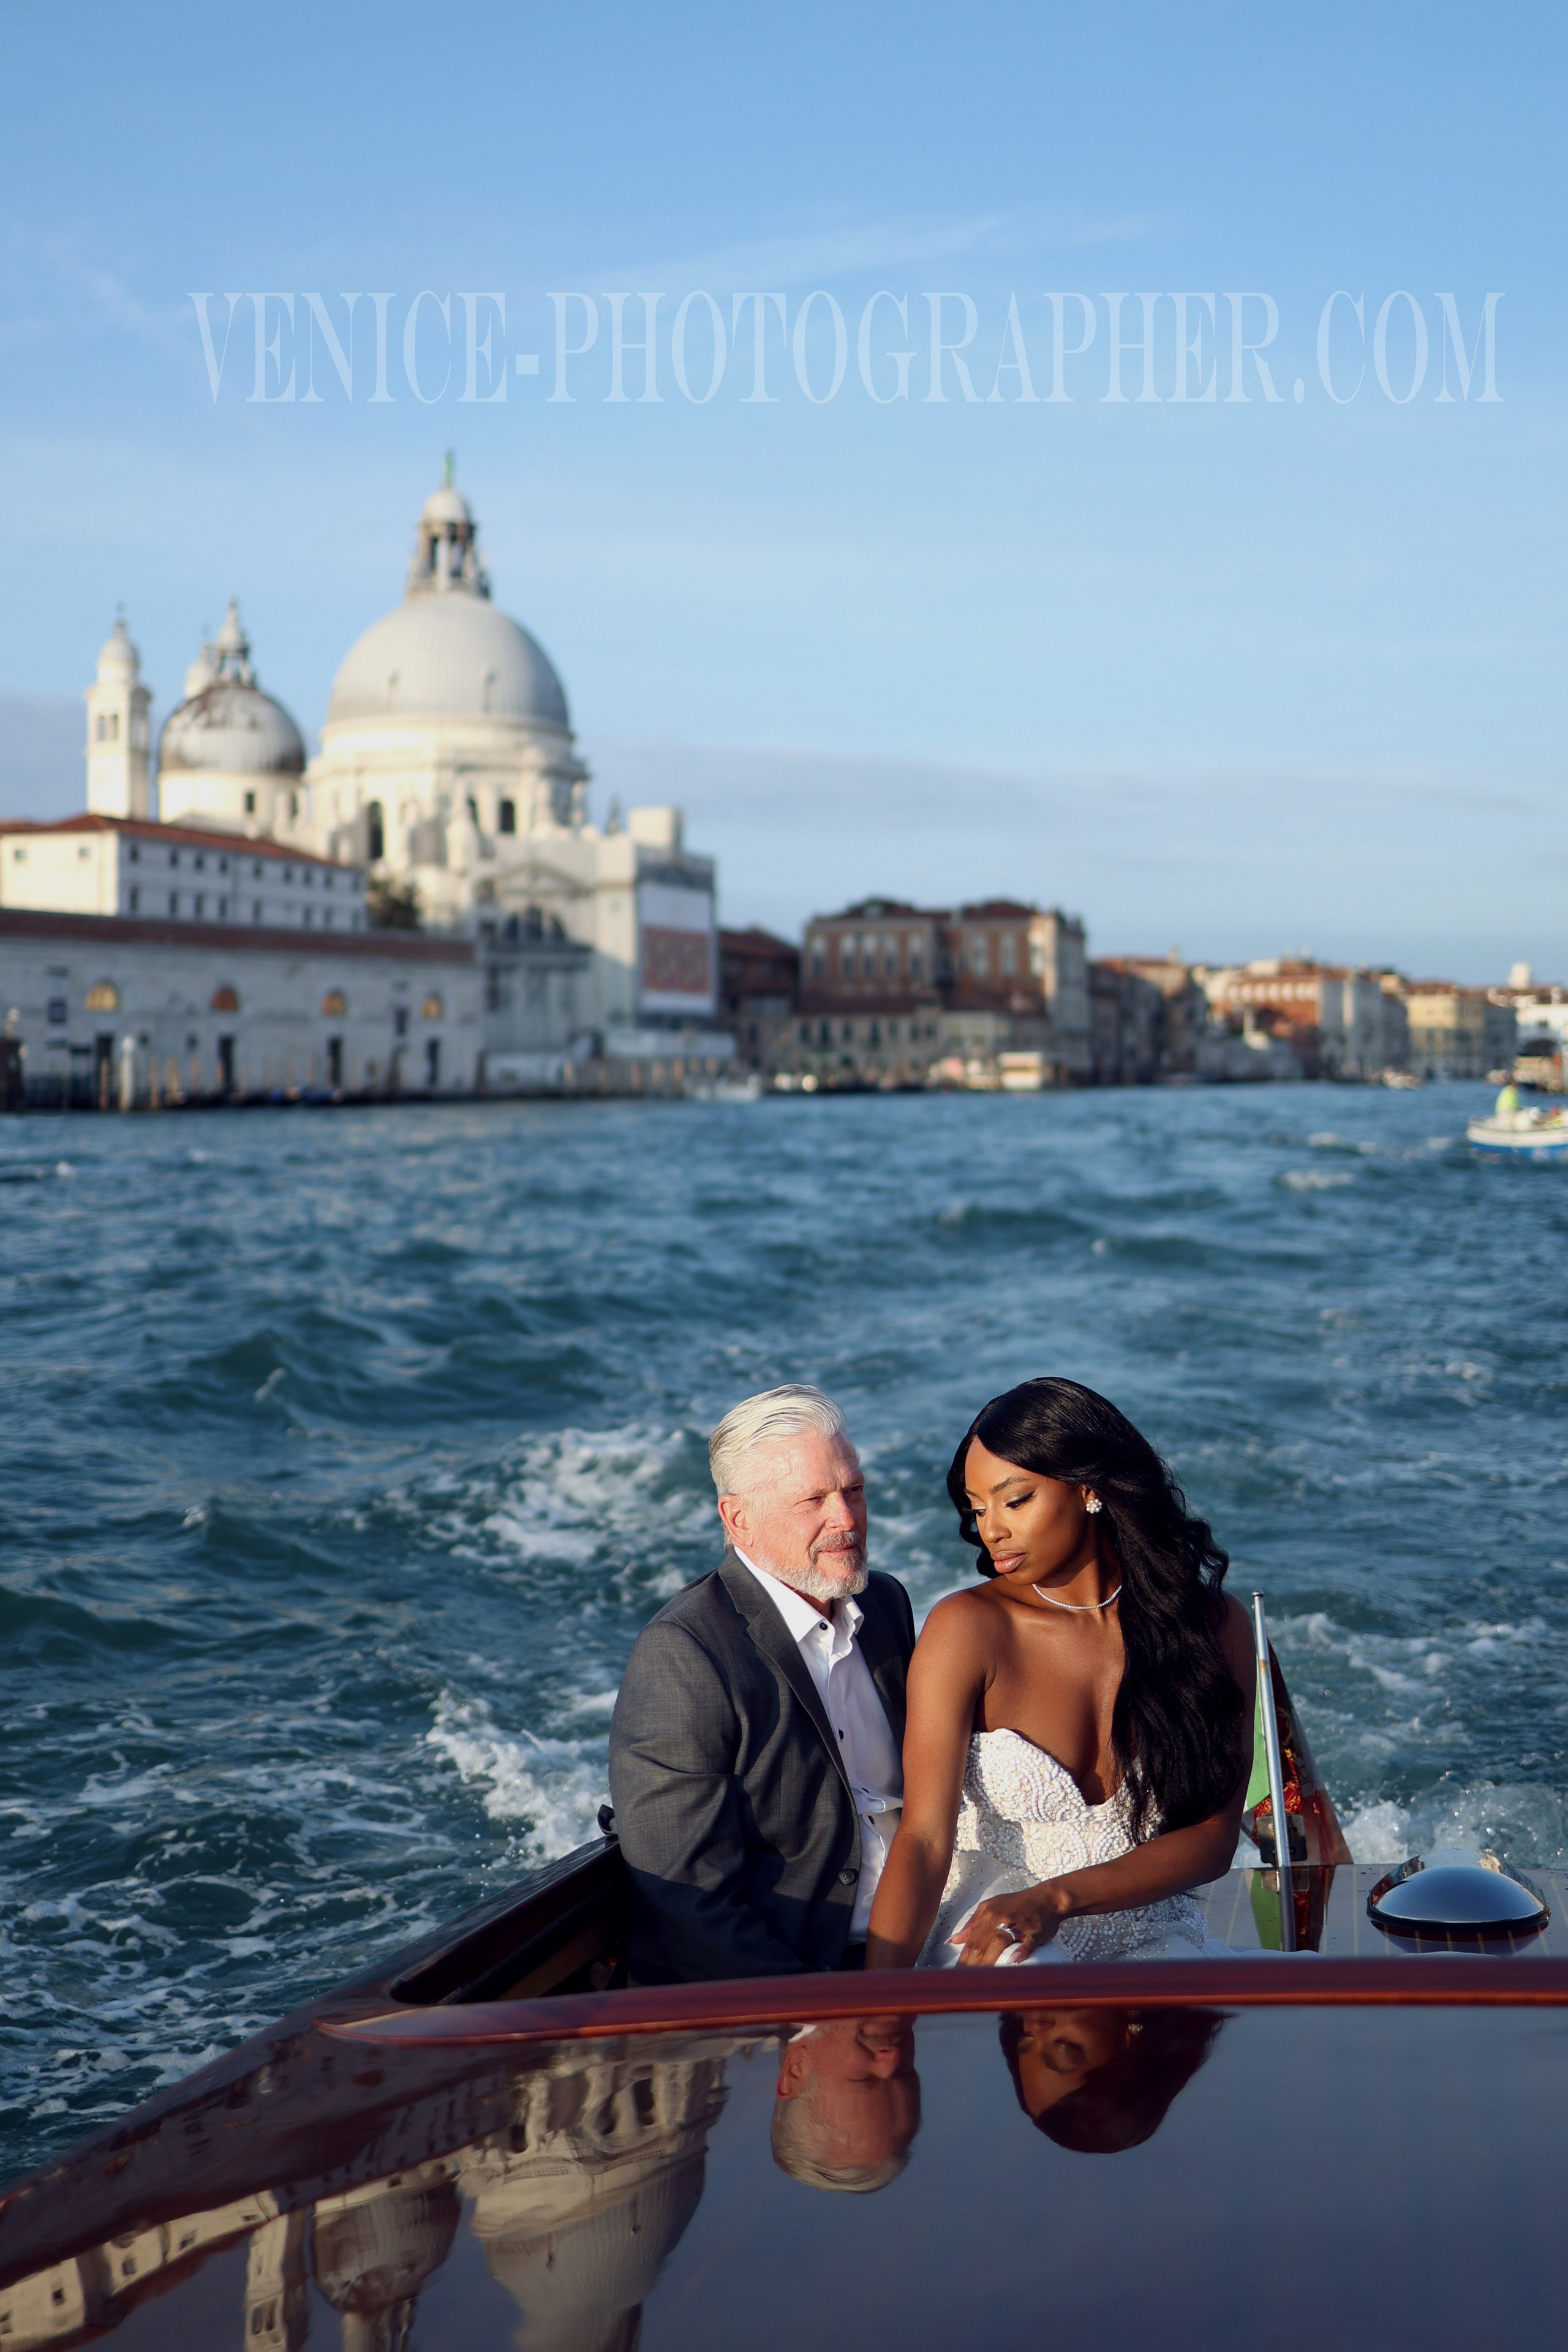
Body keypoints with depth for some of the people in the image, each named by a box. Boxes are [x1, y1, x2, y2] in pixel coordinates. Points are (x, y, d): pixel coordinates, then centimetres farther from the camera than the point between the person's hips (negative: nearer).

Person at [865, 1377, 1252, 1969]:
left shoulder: (1215, 1627, 1)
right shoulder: (968, 1629, -5)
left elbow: (1215, 1837, 0)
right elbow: (924, 1839, -12)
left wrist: (1056, 1899, -16)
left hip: (1149, 1939, 2)